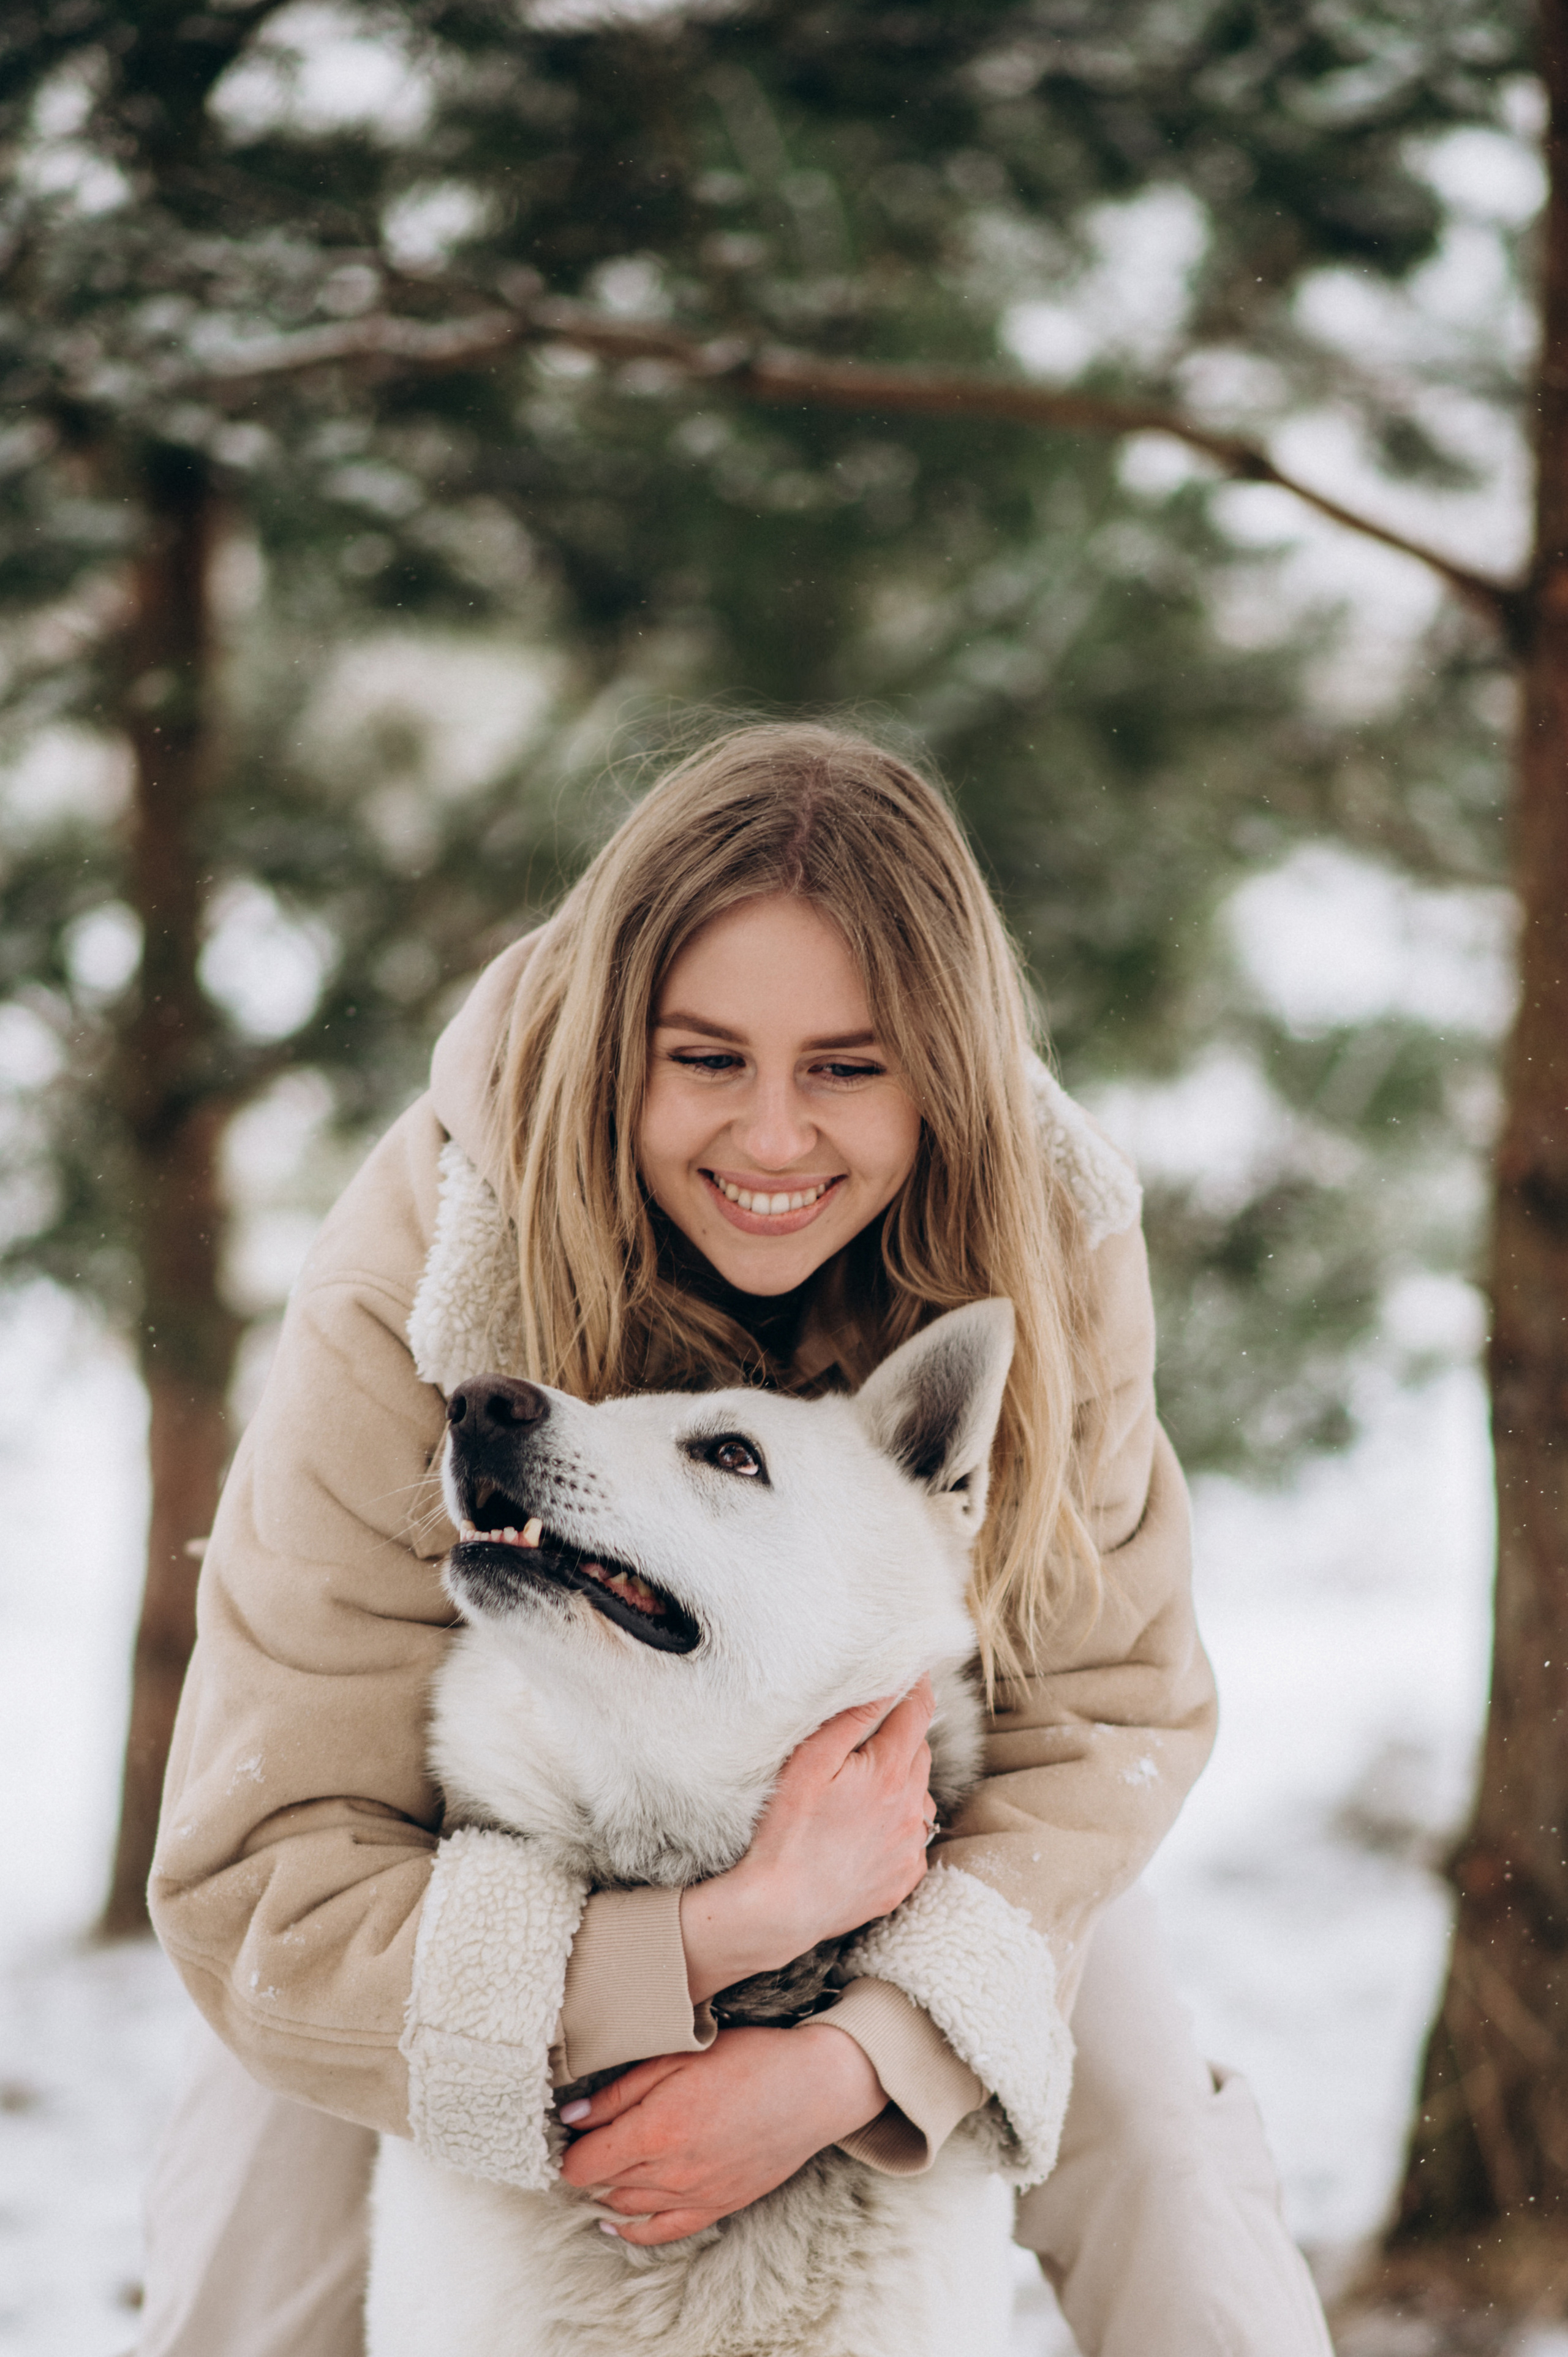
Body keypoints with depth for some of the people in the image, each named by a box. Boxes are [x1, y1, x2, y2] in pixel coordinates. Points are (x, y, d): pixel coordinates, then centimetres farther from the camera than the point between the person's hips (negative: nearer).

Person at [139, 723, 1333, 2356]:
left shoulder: (1047, 1247, -27)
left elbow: (1105, 1719, -21)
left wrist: (850, 2057, -38)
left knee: (1169, 2199, -11)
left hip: (881, 1812, 2)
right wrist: (745, 1925, -45)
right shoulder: (404, 1317, -34)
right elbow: (260, 1889, -34)